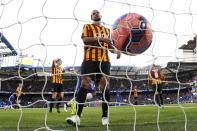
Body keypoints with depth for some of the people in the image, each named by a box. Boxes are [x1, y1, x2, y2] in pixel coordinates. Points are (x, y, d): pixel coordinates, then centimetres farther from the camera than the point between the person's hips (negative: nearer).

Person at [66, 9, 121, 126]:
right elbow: (85, 40, -7)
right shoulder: (87, 27, 10)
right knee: (84, 84, -13)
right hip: (90, 59, -4)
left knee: (105, 86, -5)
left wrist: (116, 50, 7)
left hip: (104, 60, 4)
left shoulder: (107, 30, 24)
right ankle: (78, 116, -19)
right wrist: (100, 38, -18)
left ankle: (105, 116, 0)